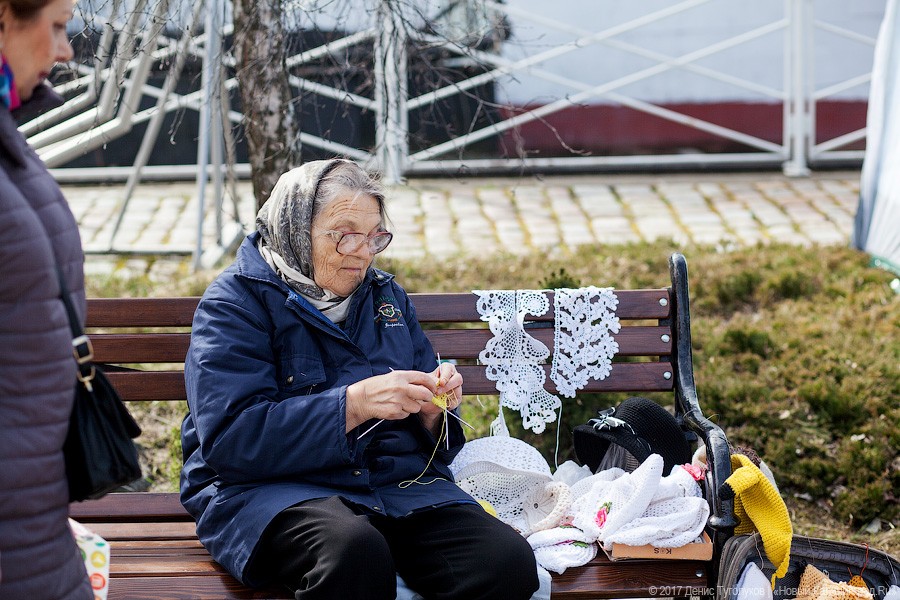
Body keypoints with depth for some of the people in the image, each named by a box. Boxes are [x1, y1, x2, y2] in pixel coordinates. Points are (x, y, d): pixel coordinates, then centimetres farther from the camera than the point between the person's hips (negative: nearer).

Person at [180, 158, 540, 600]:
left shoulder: (387, 296, 20)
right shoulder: (236, 301, 1)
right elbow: (231, 438, -13)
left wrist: (430, 410, -3)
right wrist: (353, 404, -21)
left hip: (399, 480, 5)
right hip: (273, 486, -5)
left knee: (510, 562, -24)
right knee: (356, 551, -40)